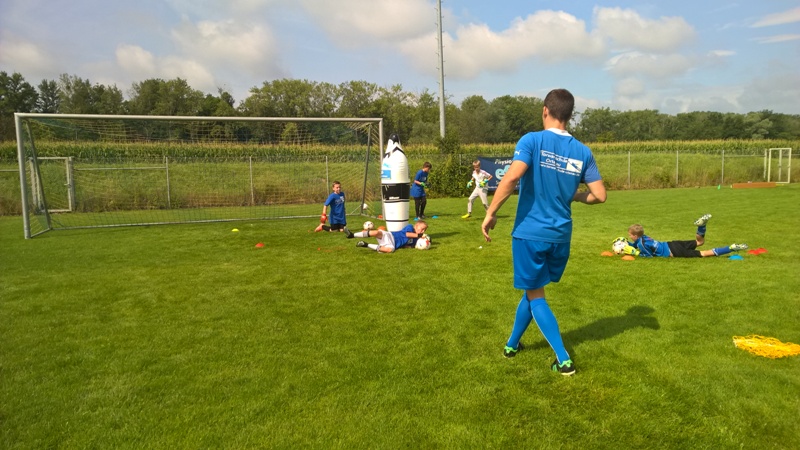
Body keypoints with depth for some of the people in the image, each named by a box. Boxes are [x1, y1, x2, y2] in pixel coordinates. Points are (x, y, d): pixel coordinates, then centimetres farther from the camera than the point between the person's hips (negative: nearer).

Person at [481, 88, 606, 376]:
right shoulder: (583, 152, 4)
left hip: (530, 232, -5)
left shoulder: (532, 140, -10)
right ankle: (512, 344, 37)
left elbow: (512, 177, -25)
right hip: (561, 235, 5)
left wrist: (491, 214, -17)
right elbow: (600, 195, 4)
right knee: (531, 288, 23)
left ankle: (564, 360, 7)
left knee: (535, 294, 10)